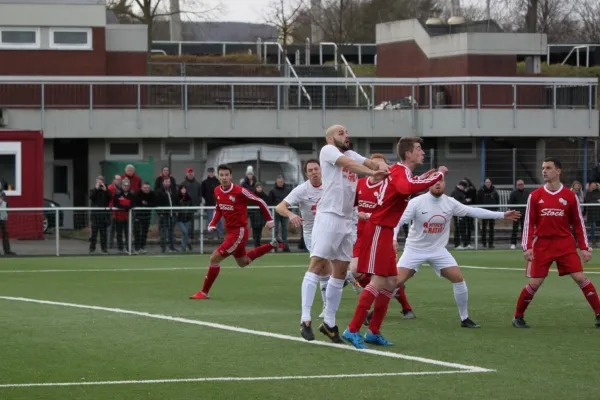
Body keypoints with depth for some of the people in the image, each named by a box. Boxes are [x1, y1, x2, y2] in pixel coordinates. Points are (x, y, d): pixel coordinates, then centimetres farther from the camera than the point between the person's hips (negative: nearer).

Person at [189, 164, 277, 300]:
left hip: (239, 231, -9)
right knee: (243, 262, 25)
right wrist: (213, 224, 2)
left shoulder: (240, 191, -20)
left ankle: (204, 292, -2)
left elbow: (260, 202, -10)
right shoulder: (217, 191, 1)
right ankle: (272, 246, 40)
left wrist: (269, 220, -5)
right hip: (230, 231, 9)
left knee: (215, 258, -13)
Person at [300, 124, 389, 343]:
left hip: (347, 220, 8)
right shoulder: (328, 150, 0)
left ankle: (329, 323, 14)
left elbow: (372, 163, 5)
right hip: (328, 216, -8)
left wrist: (381, 166, -18)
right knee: (318, 264, -13)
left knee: (341, 271, 7)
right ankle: (305, 319, -17)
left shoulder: (352, 154, 19)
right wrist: (372, 172, -28)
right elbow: (348, 164, -17)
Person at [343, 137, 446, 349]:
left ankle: (373, 332, 15)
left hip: (385, 232, 10)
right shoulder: (401, 172, -16)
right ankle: (353, 330, -12)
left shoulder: (401, 172, 15)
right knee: (378, 281, -14)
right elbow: (406, 187, -40)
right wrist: (437, 176, -32)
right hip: (379, 230, -10)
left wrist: (420, 179, 26)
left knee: (390, 282, 11)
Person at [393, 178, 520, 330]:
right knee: (396, 281, -16)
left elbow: (474, 211, 3)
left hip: (438, 250, 3)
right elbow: (398, 221, -15)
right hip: (415, 249, -3)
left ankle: (465, 318, 5)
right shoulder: (416, 202, -15)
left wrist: (502, 215, 3)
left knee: (459, 278, -8)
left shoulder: (450, 203, -4)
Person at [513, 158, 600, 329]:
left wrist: (585, 248, 0)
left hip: (565, 244, 0)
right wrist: (527, 247, -7)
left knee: (580, 278, -8)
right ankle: (518, 317, 14)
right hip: (542, 245, 0)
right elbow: (529, 223, 2)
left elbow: (578, 223, 5)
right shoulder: (535, 196, 2)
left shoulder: (570, 196, 1)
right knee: (534, 283, -2)